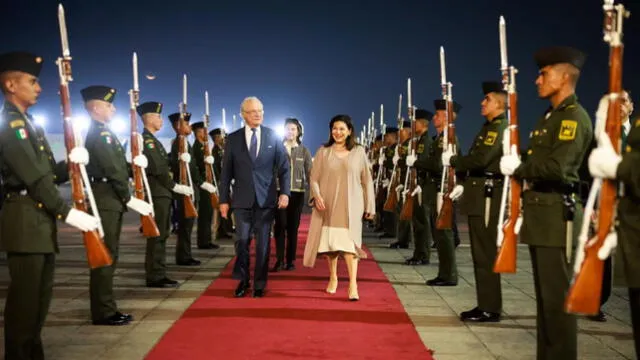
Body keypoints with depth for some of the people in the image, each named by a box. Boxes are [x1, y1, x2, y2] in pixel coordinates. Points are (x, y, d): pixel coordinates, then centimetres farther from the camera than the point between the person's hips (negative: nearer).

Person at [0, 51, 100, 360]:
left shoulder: (29, 124, 18)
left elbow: (49, 173, 16)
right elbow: (35, 177, -19)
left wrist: (71, 163, -4)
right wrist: (67, 213, -19)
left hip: (41, 219, 10)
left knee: (40, 297, 14)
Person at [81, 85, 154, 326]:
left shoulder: (102, 133, 19)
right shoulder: (99, 134, -14)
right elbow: (111, 170, -19)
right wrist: (129, 199, -16)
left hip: (109, 201, 10)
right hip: (105, 201, -10)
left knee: (108, 255, 13)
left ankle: (106, 309, 20)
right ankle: (103, 312, 0)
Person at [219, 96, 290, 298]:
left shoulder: (273, 137, 4)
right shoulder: (233, 139, 4)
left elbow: (284, 168, 4)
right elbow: (226, 172, 5)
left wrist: (285, 192, -9)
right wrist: (224, 199, 1)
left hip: (266, 199, 0)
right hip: (242, 199, 0)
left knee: (263, 243, 5)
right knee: (242, 240, 0)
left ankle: (260, 284, 17)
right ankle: (243, 280, 20)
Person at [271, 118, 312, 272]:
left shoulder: (303, 151, 7)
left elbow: (309, 173, 4)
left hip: (297, 193, 1)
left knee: (293, 227, 6)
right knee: (280, 226, -7)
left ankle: (290, 260, 13)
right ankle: (279, 259, -1)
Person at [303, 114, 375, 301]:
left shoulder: (359, 152, 4)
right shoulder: (323, 151, 4)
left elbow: (367, 181, 6)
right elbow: (314, 178, 3)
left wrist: (369, 206, 5)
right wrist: (317, 195, -16)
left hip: (350, 205, -1)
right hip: (328, 205, 1)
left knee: (349, 242, -9)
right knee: (330, 241, 8)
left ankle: (353, 284, -12)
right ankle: (333, 278, 25)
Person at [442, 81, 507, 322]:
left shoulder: (500, 127, -12)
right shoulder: (490, 127, 19)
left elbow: (480, 160, -23)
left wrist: (452, 160, -10)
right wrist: (464, 185, 15)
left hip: (487, 197, -10)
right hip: (480, 196, 10)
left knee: (486, 254, -6)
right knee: (481, 254, 13)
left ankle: (490, 309, 0)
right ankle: (485, 305, 20)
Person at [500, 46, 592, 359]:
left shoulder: (575, 117, -12)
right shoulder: (550, 117, 19)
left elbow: (556, 167, -23)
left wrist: (517, 167, -12)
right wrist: (516, 165, 1)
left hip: (557, 215, -10)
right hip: (540, 213, 10)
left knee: (558, 297, -4)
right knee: (544, 295, 15)